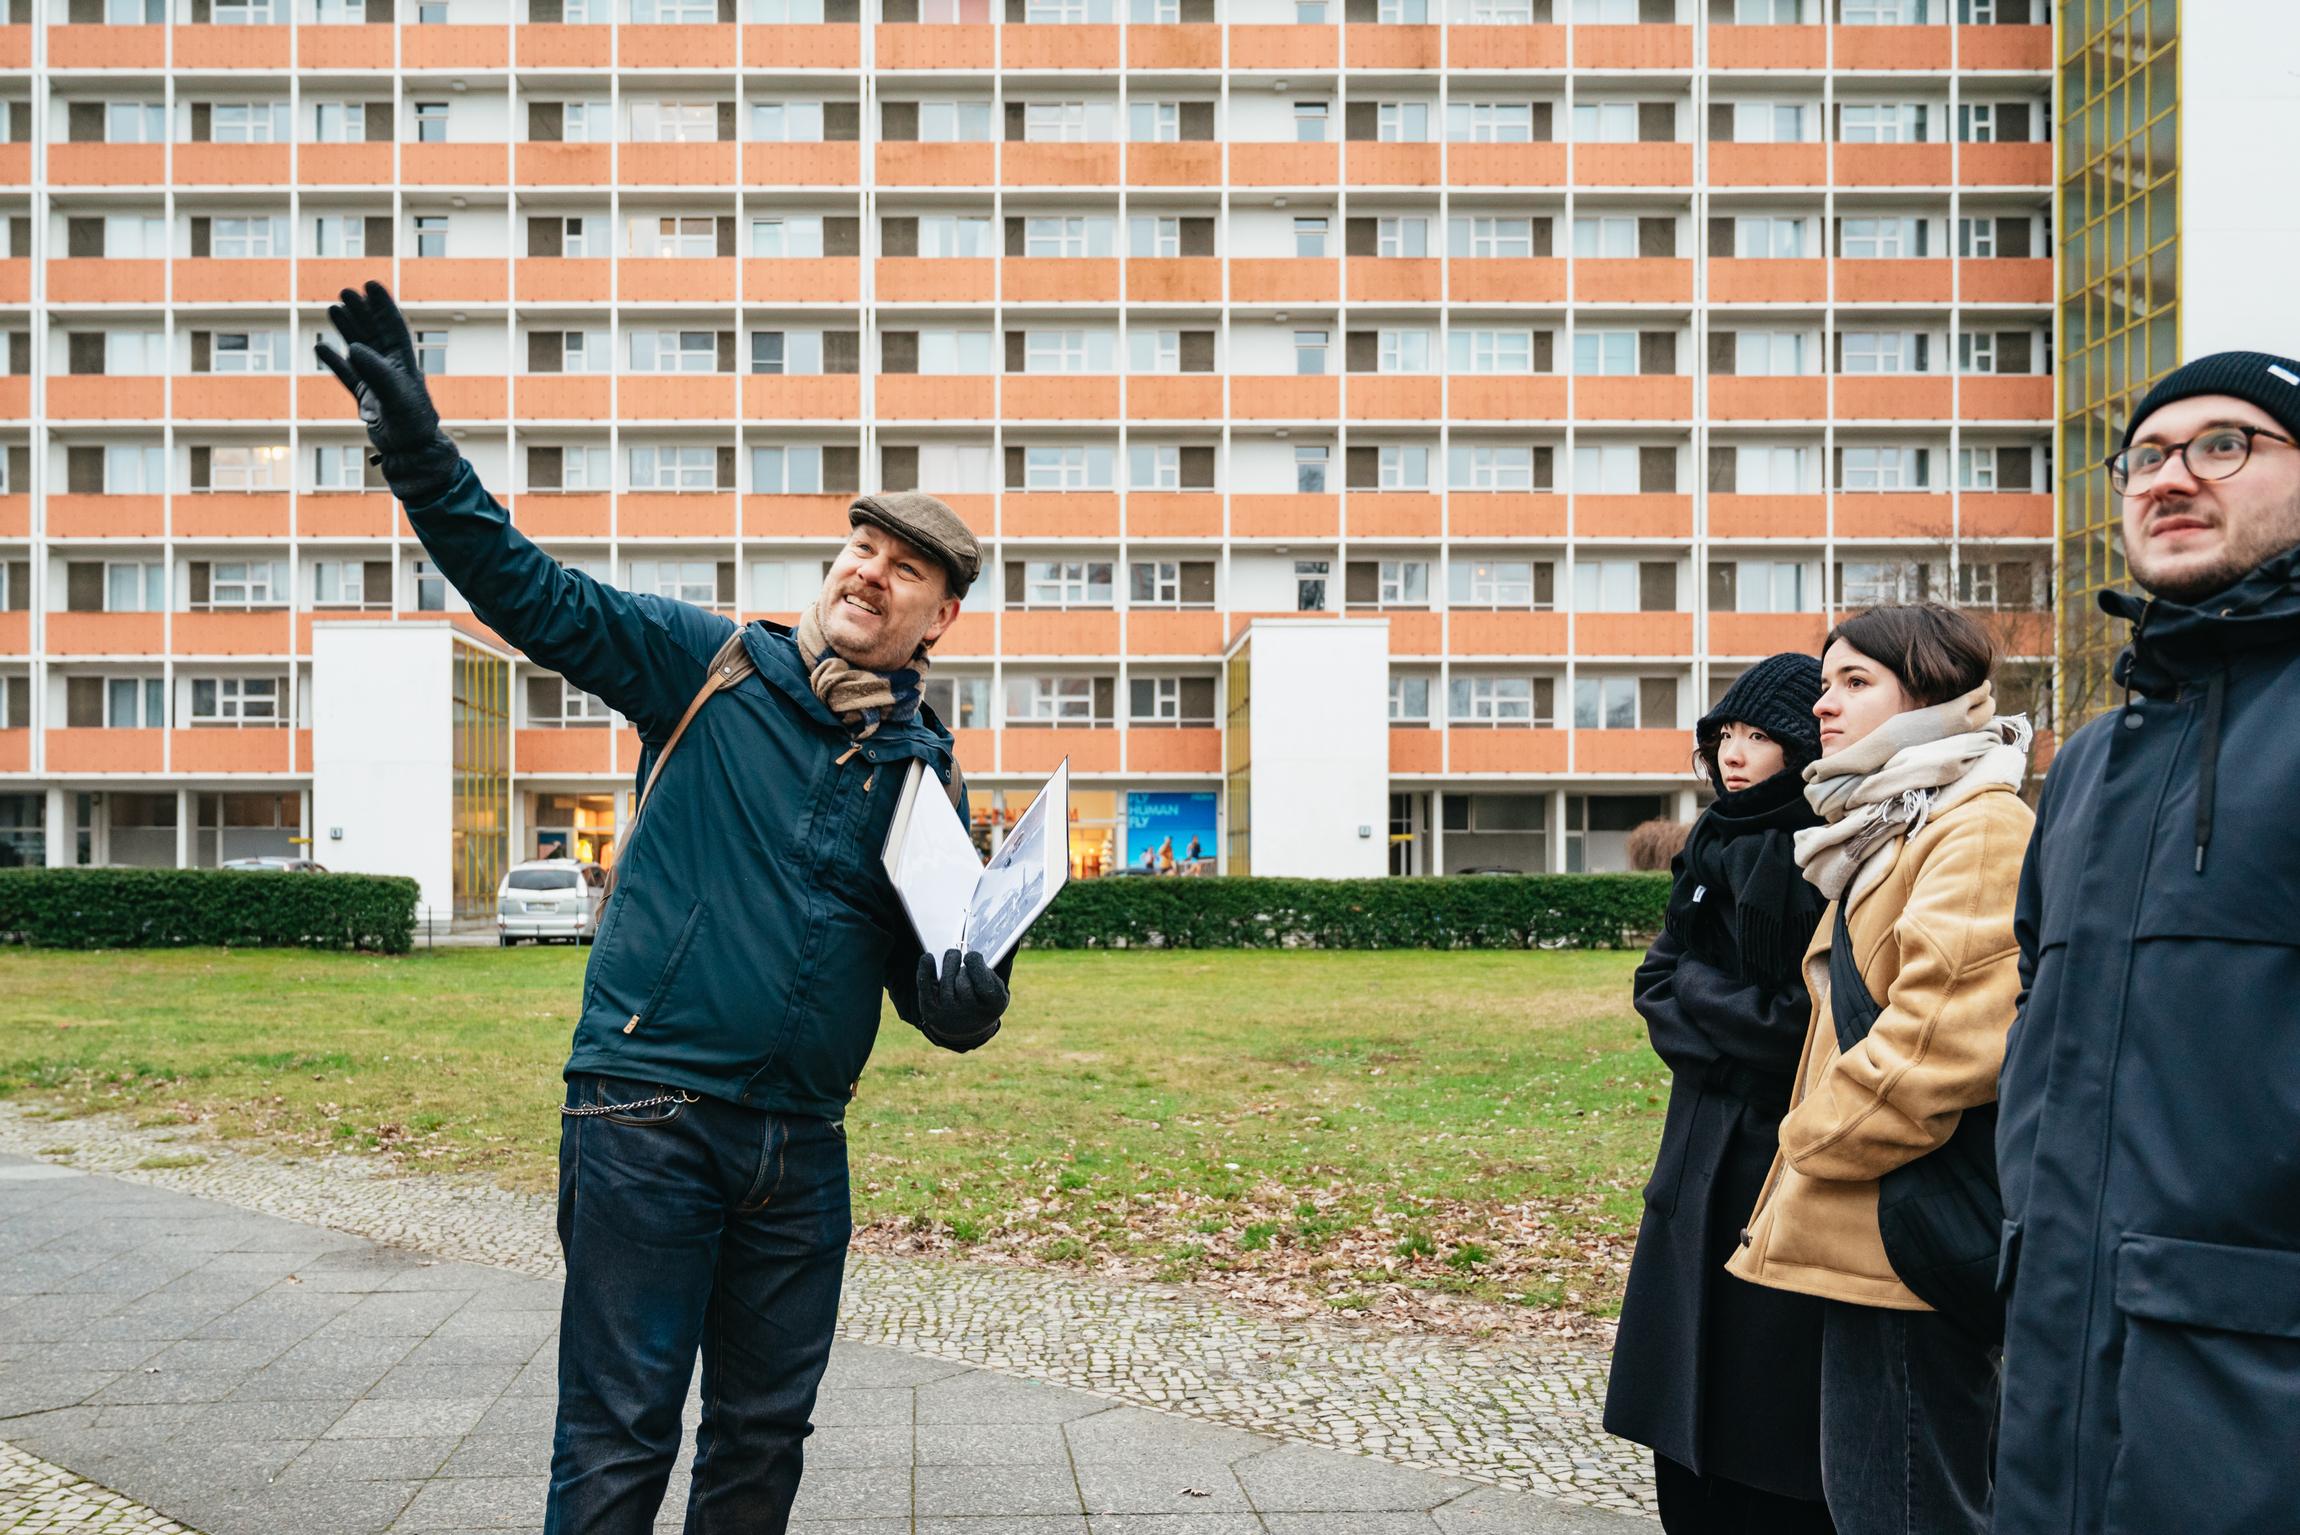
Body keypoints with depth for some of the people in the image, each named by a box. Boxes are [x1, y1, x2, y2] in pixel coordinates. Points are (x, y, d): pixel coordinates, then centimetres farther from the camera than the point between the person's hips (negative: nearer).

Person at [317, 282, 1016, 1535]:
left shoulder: (922, 770, 9)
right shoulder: (709, 667, 0)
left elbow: (926, 959, 14)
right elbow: (531, 594, -6)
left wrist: (960, 997, -9)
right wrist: (416, 444, -18)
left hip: (801, 1146, 4)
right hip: (648, 1117, -4)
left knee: (765, 1431, 16)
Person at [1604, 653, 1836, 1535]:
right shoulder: (1715, 847, 13)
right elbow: (1660, 984, 9)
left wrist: (1706, 1006, -9)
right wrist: (1761, 1020, -7)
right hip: (1703, 1159, 7)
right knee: (1691, 1429, 12)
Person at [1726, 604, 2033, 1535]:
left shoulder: (1980, 828, -13)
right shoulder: (1886, 830, 19)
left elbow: (1945, 1036, -24)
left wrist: (1815, 1140, -13)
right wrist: (1818, 1136, 15)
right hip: (1876, 1231, 10)